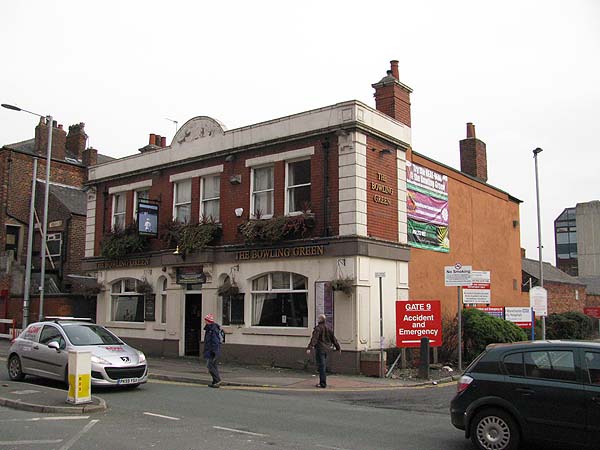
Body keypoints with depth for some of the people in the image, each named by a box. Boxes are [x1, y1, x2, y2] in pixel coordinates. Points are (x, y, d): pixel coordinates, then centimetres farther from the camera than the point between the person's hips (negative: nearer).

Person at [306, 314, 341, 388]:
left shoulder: (318, 328, -13)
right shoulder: (328, 328, 11)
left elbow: (314, 339, -23)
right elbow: (333, 338, 17)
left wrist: (309, 348, -29)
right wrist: (338, 347, 26)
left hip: (320, 349, -8)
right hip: (326, 349, 8)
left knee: (321, 366, -5)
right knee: (324, 366, 15)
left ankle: (323, 383, -3)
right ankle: (322, 382, 22)